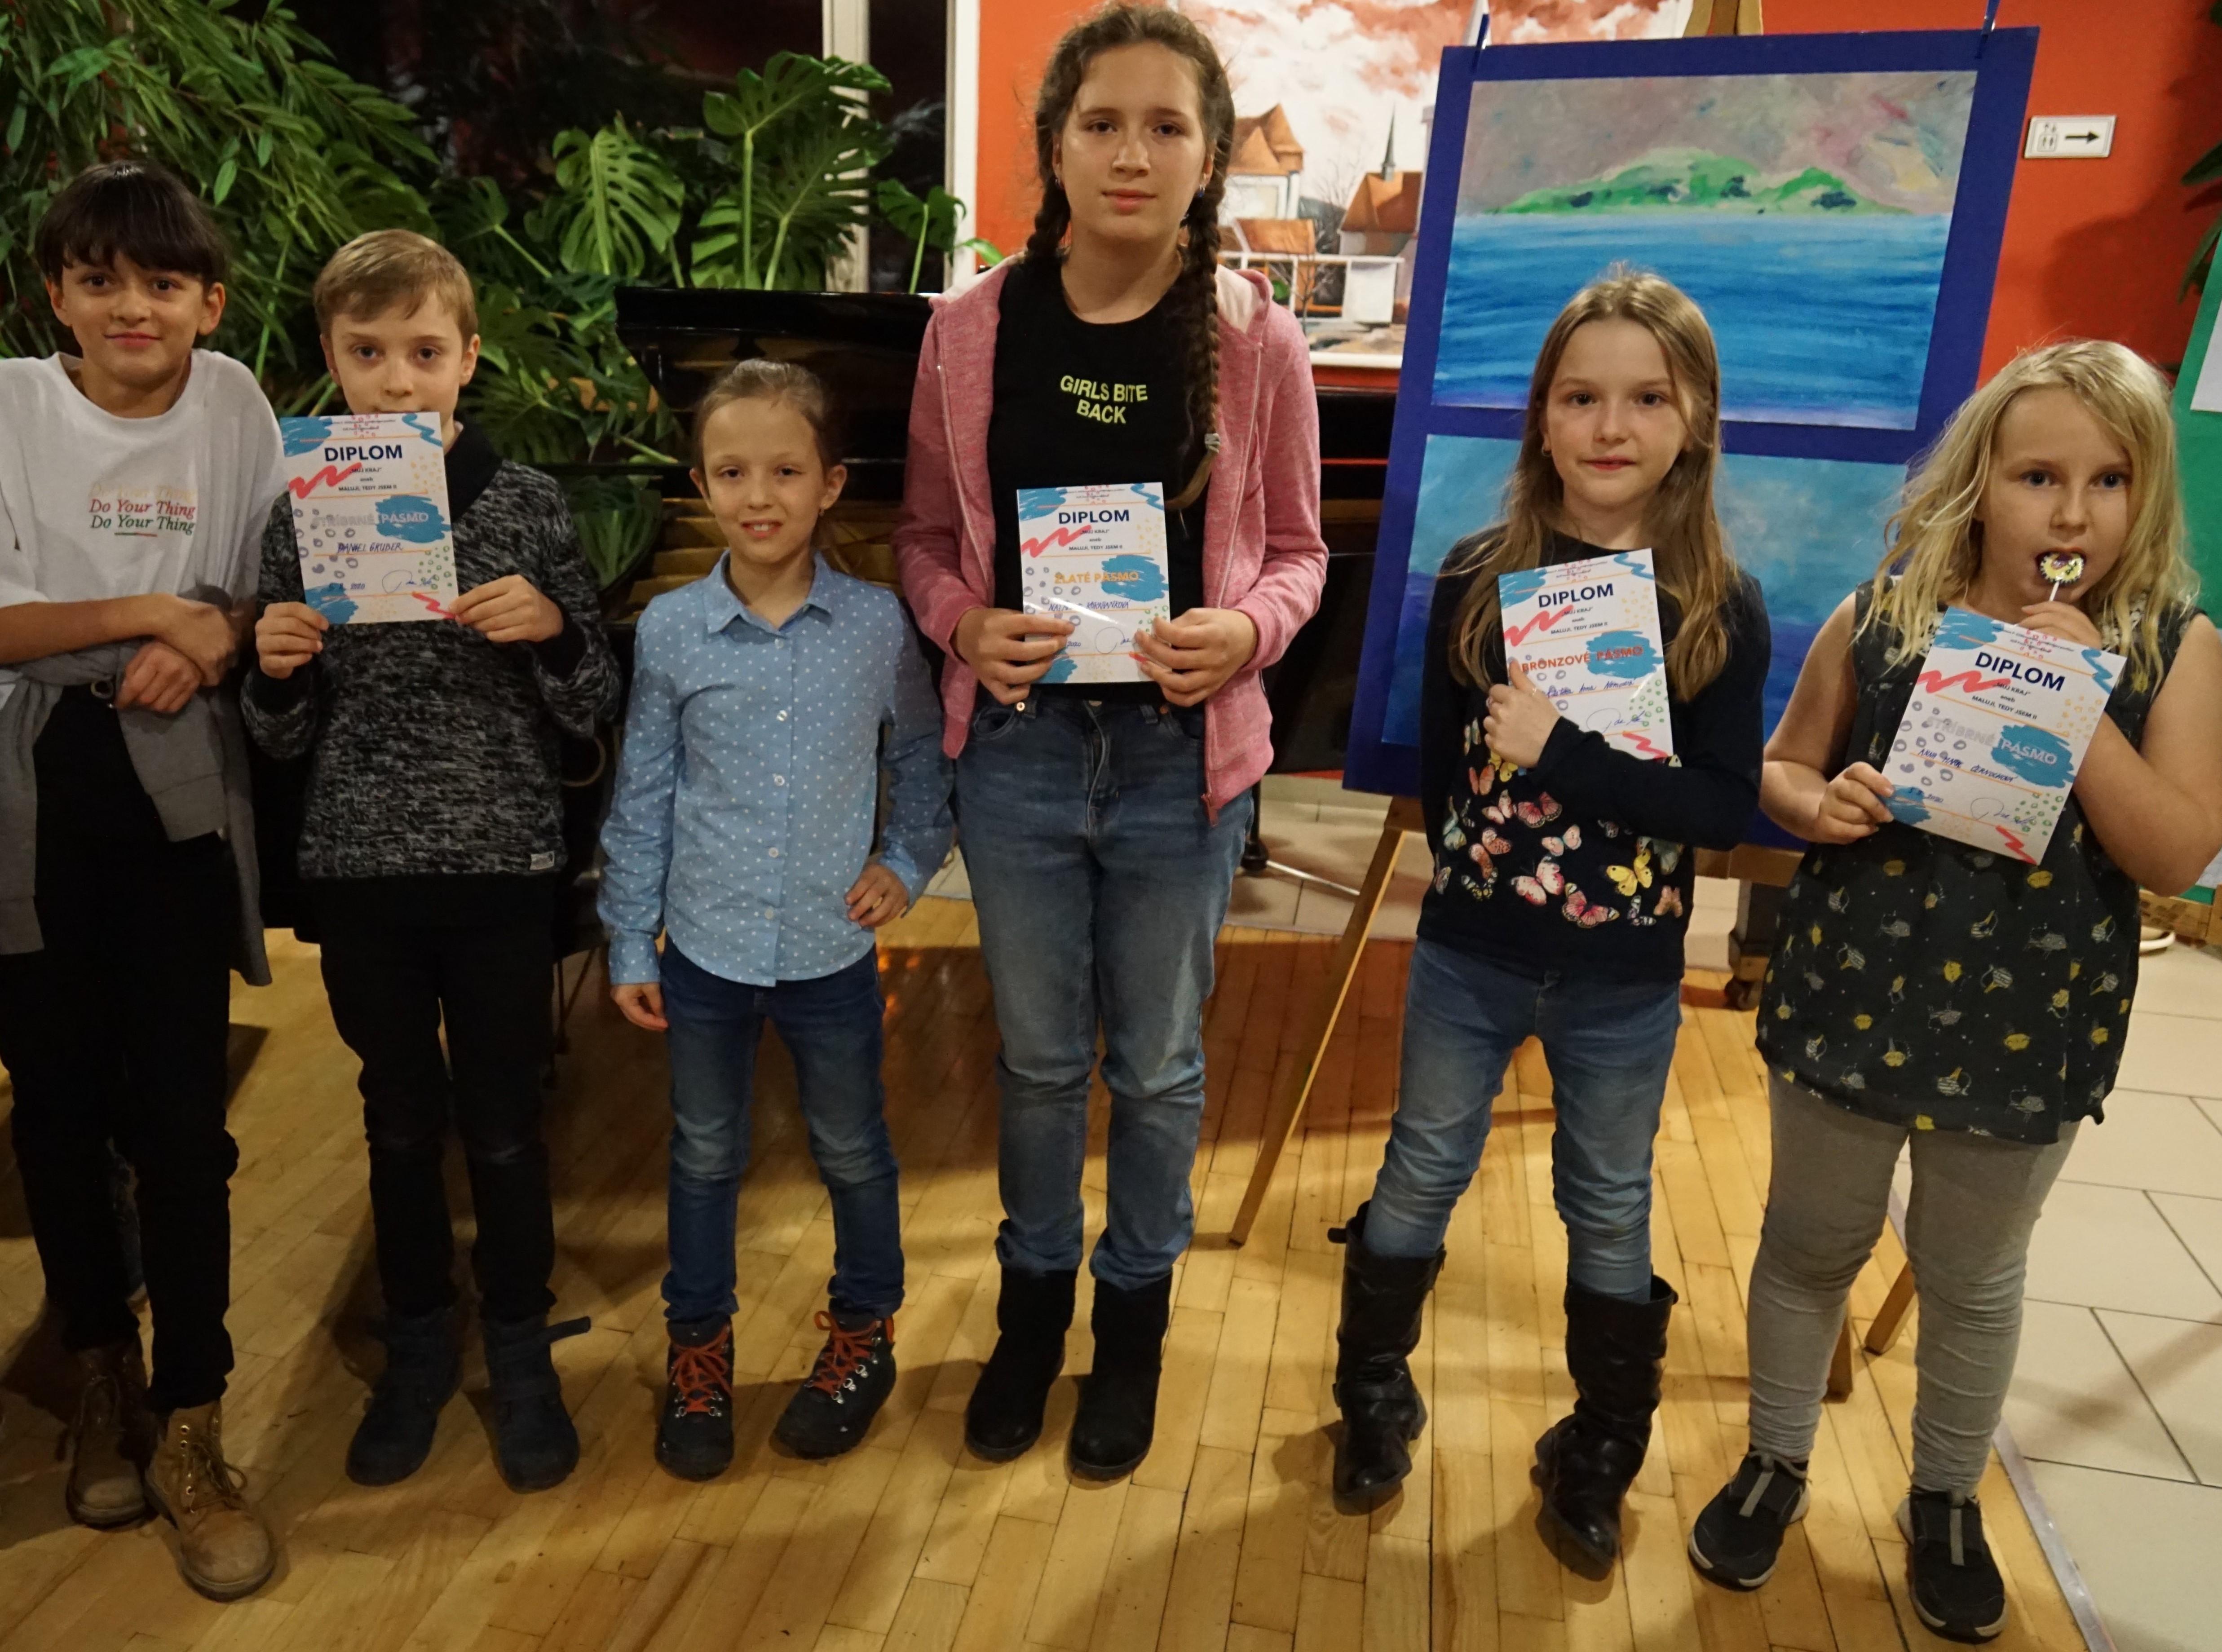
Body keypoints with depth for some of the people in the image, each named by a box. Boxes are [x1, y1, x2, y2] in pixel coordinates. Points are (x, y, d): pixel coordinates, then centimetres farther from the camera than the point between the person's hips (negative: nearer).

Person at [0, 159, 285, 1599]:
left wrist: (210, 638, -14)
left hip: (178, 799, 0)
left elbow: (278, 583, 5)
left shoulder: (233, 402, 1)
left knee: (179, 1113, -3)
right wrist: (147, 614, -17)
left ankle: (191, 1430, 11)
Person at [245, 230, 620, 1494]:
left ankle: (521, 1352, 29)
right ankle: (420, 1345, 35)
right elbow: (287, 738, 6)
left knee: (504, 1122, 8)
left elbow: (596, 710, -3)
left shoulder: (528, 505, -4)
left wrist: (551, 629, -22)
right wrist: (276, 670, -14)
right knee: (402, 1118, 15)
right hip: (361, 867, 2)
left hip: (501, 864, -2)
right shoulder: (304, 516, 2)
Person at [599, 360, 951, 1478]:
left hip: (831, 952, 0)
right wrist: (630, 945, 3)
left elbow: (924, 757, 9)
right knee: (704, 1157, 17)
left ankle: (863, 1333, 40)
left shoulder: (877, 624, -7)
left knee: (852, 1153, 17)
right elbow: (642, 797, 1)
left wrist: (908, 861, -2)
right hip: (704, 951, 1)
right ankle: (699, 1345, 39)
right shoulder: (670, 631, -6)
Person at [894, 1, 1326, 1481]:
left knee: (1159, 1062, 16)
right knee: (1039, 1055, 17)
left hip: (1181, 759, -1)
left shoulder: (1257, 339, -6)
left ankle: (1137, 1313, 40)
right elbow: (926, 535, 5)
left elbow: (1298, 550, 2)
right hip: (1019, 747, 1)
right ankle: (1035, 1295, 42)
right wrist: (964, 623, -15)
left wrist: (1243, 629, -18)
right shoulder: (974, 329, -4)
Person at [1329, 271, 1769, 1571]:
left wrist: (1564, 756, -25)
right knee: (1421, 1180, 16)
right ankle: (1376, 1399, 39)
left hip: (1628, 982, 0)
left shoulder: (1724, 606, -10)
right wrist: (1484, 871, 0)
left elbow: (1730, 806, -16)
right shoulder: (1480, 575, -7)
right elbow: (1441, 761, 1)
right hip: (1469, 954, 1)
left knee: (1611, 1212, 17)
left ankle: (1600, 1454, 39)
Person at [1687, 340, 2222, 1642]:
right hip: (1854, 997, 0)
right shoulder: (1876, 619, -7)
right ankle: (1775, 1465, 40)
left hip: (2028, 1023, 0)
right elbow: (1779, 770, 4)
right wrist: (1819, 805, -19)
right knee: (1811, 1247, 17)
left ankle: (1947, 1501, 43)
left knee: (1974, 1277, 19)